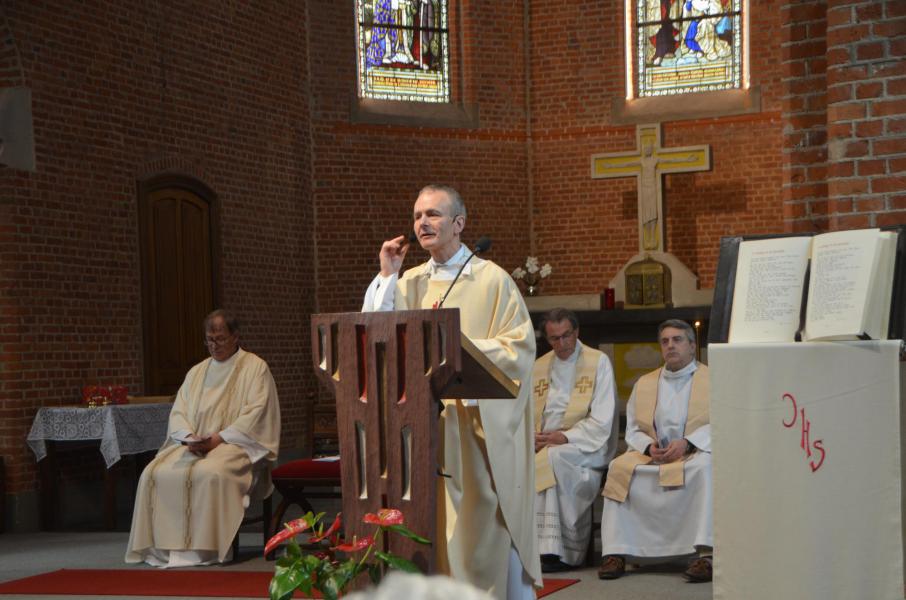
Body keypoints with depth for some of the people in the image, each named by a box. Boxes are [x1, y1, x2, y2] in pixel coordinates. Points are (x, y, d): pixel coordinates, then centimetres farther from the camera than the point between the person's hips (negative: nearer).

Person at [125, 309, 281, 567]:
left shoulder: (255, 368, 4)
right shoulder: (197, 372, 21)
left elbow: (256, 413, -8)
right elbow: (178, 412, 14)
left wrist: (219, 438, -17)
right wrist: (190, 437, -8)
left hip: (235, 444, -5)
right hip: (193, 445, 5)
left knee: (210, 473, -37)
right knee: (155, 473, -21)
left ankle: (207, 547, -30)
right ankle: (167, 545, -20)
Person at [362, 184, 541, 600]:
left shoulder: (492, 279, -2)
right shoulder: (408, 283, 12)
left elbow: (519, 348, -7)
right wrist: (386, 276, -3)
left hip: (479, 423, -4)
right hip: (426, 422, 4)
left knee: (487, 527, -1)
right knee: (437, 525, 4)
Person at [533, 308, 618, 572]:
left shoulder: (598, 362, 1)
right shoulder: (538, 367, 17)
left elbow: (602, 421, -7)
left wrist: (565, 437, -17)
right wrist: (533, 438, -7)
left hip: (588, 447, -4)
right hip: (545, 446, 4)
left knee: (553, 458, -35)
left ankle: (552, 549, -31)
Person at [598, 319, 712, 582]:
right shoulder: (644, 384, 21)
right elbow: (633, 430, 15)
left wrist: (686, 443, -21)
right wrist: (649, 446, -8)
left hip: (695, 452, -4)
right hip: (651, 456, 4)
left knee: (705, 467, -37)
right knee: (619, 468, -23)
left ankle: (706, 553, -42)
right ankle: (617, 552, -25)